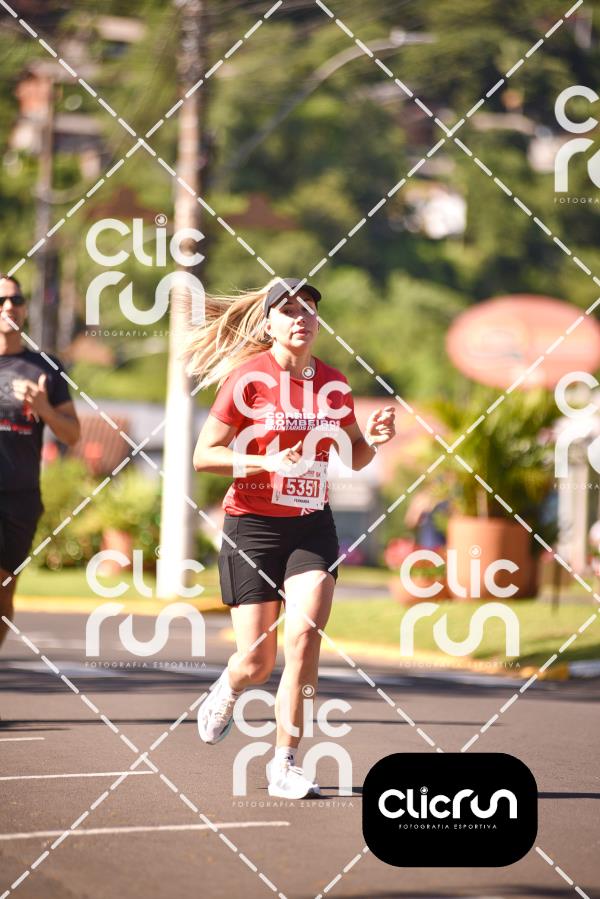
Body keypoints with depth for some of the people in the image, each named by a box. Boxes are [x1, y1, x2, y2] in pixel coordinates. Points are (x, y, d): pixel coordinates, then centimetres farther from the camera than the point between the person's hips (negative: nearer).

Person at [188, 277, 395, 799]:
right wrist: (268, 463, -20)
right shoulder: (249, 379, -7)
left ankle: (285, 765, -9)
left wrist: (374, 439, -3)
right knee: (257, 660, -1)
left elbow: (353, 457, 19)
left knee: (304, 634, -17)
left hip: (312, 525, 3)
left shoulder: (333, 385, 6)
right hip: (253, 525, -3)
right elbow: (204, 455, -7)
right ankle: (227, 692, 38)